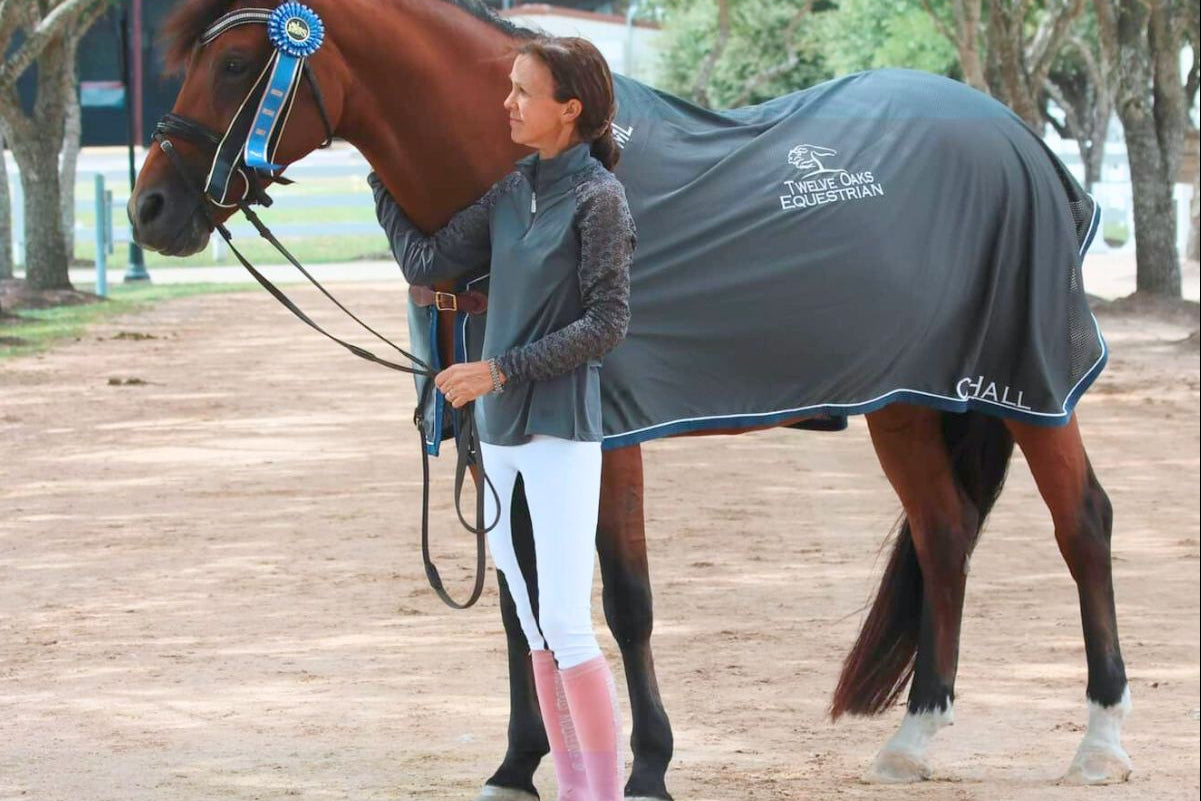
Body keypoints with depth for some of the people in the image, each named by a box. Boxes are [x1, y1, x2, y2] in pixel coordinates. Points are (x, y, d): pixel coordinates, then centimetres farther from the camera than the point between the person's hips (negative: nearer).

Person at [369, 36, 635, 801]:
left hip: (561, 429, -8)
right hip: (501, 430, 8)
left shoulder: (598, 198, -11)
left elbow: (607, 322, -14)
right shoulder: (512, 192, 10)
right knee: (536, 627, 11)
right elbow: (429, 262, 12)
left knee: (567, 626, -10)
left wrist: (504, 369, -17)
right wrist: (382, 180, 12)